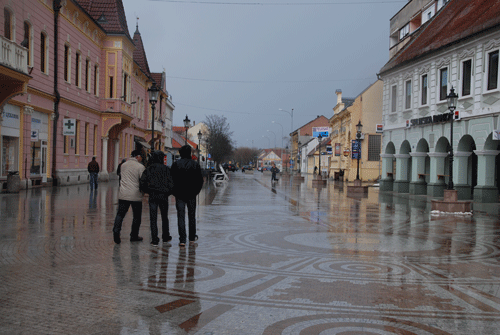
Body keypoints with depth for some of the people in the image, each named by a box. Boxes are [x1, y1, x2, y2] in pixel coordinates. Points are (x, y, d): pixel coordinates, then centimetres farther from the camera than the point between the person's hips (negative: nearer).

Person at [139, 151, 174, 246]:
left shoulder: (148, 169, 2)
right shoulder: (166, 169, -3)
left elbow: (142, 183, -1)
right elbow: (171, 183, -7)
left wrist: (148, 192, 13)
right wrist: (168, 193, 9)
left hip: (152, 196, 1)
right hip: (163, 195, 0)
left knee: (153, 218, 3)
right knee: (164, 217, 15)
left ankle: (154, 240, -2)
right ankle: (165, 237, 26)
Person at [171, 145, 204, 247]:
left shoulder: (176, 164, -4)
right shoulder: (195, 164, -1)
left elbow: (172, 179, -3)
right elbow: (200, 180, 1)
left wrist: (174, 192, 8)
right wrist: (196, 191, 11)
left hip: (179, 194, -1)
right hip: (191, 194, 1)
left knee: (181, 217, 0)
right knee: (192, 216, 14)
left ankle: (182, 240, -6)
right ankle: (192, 237, 24)